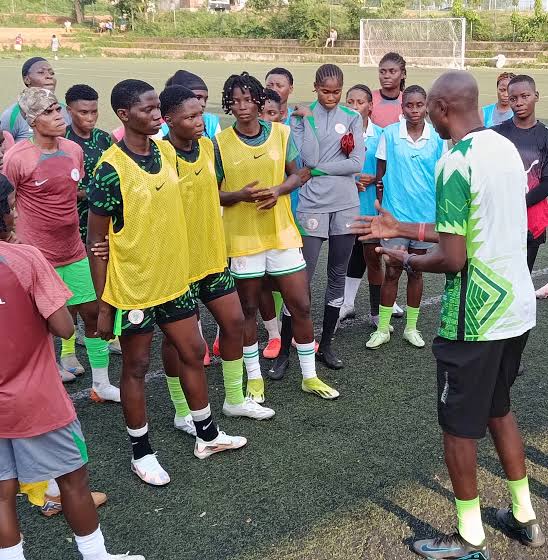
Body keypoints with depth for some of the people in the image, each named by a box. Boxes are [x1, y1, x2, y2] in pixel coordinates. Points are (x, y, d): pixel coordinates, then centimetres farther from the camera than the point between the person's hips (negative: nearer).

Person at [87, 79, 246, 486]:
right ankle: (141, 452, 28)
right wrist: (103, 307, -14)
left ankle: (207, 435, 36)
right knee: (136, 367, 9)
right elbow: (96, 242, -15)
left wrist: (181, 267, 15)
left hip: (173, 280, 7)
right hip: (132, 289, -7)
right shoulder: (111, 170, -19)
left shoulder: (167, 152, 2)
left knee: (193, 353, 16)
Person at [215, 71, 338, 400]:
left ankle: (310, 376, 22)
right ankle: (254, 378, 27)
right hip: (243, 236, -2)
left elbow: (296, 175, 7)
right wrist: (240, 195, -21)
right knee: (248, 309, 10)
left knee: (301, 305, 5)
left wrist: (278, 190, -14)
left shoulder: (281, 133, 0)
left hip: (282, 232, 2)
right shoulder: (220, 143, -5)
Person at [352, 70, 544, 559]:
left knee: (459, 425, 8)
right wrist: (401, 228, 17)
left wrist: (406, 260, -1)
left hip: (476, 316, -8)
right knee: (498, 409, 24)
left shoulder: (455, 164, -20)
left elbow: (452, 258, -21)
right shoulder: (505, 147, 7)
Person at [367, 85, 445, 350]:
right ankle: (383, 328, 17)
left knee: (416, 271, 13)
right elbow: (380, 175, 2)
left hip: (425, 216, 1)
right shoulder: (389, 134, -5)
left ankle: (411, 327, 25)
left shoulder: (438, 137, -2)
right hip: (394, 214, -1)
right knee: (392, 271, 5)